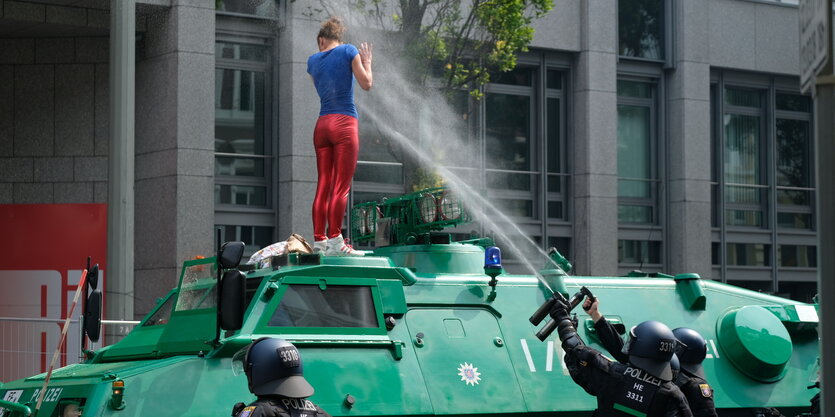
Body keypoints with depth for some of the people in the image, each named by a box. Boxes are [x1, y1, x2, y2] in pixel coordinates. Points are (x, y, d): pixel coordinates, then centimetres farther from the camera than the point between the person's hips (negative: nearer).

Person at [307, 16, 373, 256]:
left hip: (322, 125, 5)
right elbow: (366, 84, 0)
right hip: (345, 123, -5)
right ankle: (335, 241, -16)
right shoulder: (349, 51, 3)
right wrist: (367, 62, 17)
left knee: (323, 186, 5)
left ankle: (319, 242, 0)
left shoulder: (313, 60, 15)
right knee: (341, 187, -9)